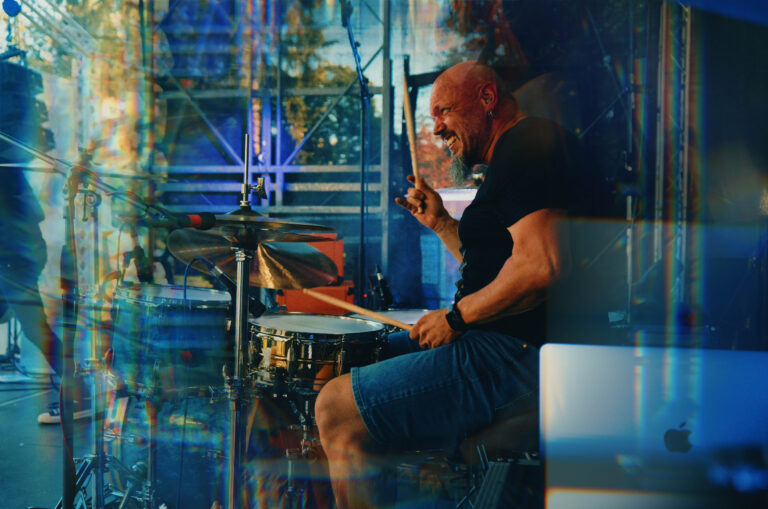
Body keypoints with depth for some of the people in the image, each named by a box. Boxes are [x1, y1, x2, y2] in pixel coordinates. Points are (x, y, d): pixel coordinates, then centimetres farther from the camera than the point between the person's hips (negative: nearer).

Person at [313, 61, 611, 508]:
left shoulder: (530, 146, -12)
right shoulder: (514, 156, 22)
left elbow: (542, 268, -26)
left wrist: (456, 317, -15)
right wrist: (441, 224, 17)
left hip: (521, 357, -12)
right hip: (512, 343, 12)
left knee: (337, 408, -16)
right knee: (367, 355, 24)